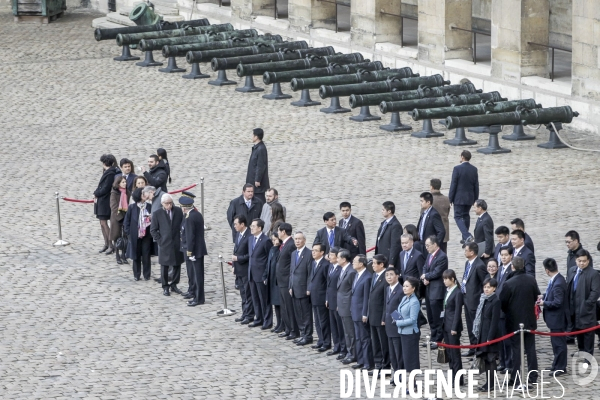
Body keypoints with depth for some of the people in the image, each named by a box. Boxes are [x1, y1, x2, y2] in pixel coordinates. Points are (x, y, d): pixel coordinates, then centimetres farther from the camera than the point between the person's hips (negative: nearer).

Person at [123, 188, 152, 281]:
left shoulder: (149, 207, 0)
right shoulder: (132, 208, -4)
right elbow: (126, 221, 1)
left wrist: (151, 219, -14)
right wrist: (128, 233, -5)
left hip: (146, 235, 1)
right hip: (135, 236, -1)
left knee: (146, 256, 4)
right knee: (136, 256, 7)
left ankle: (146, 275, 15)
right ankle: (136, 275, 18)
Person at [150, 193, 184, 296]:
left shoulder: (178, 211, 2)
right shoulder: (157, 214, -4)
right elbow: (153, 230, 0)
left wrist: (182, 238, -3)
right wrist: (159, 241, -7)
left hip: (177, 244, 2)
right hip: (165, 245, -2)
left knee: (177, 265, 8)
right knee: (164, 266, 3)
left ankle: (174, 285, 21)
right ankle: (165, 287, 13)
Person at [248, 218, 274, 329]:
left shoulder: (266, 241, -14)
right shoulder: (250, 239, 11)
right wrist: (250, 269, 14)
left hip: (261, 274, -8)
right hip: (252, 274, 8)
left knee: (264, 299, -1)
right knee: (255, 299, 14)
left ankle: (267, 321, 7)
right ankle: (259, 319, 24)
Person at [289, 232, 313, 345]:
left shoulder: (309, 254, -10)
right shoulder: (293, 254, 15)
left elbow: (310, 273, -12)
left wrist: (309, 289, -14)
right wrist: (290, 287, 13)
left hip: (303, 289, -8)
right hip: (295, 289, 8)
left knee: (306, 313, -2)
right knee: (298, 313, 11)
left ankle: (308, 336, 4)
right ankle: (302, 334, 19)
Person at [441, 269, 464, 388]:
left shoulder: (457, 293, -13)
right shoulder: (448, 292, 12)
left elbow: (458, 311, -15)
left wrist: (454, 328, -17)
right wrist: (443, 325, 12)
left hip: (453, 326, -9)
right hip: (446, 325, 9)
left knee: (455, 353, -4)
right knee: (449, 353, 11)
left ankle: (458, 379, 1)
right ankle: (452, 378, 17)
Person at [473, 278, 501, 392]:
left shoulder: (495, 301, -14)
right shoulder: (484, 299, 10)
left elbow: (494, 321, -16)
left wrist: (490, 338, -18)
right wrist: (479, 334, 13)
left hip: (490, 335, -8)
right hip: (483, 334, 8)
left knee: (491, 359, -2)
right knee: (486, 359, 12)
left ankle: (491, 384, 4)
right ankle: (488, 382, 19)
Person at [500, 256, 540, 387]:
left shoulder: (508, 284, -19)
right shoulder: (531, 280, -6)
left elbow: (503, 303, -11)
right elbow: (536, 296, 7)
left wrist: (507, 312, 9)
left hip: (514, 321, -4)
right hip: (529, 320, 4)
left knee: (516, 349, 1)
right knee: (530, 348, 12)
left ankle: (516, 378, 2)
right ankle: (533, 376, 17)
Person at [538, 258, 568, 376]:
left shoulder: (558, 283, -28)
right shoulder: (557, 279, 2)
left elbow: (557, 302, -29)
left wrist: (544, 303, -15)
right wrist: (544, 296, 5)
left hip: (557, 317, -10)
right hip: (556, 317, 10)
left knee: (558, 342, 1)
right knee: (556, 341, 20)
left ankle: (560, 368, 11)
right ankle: (558, 365, 32)